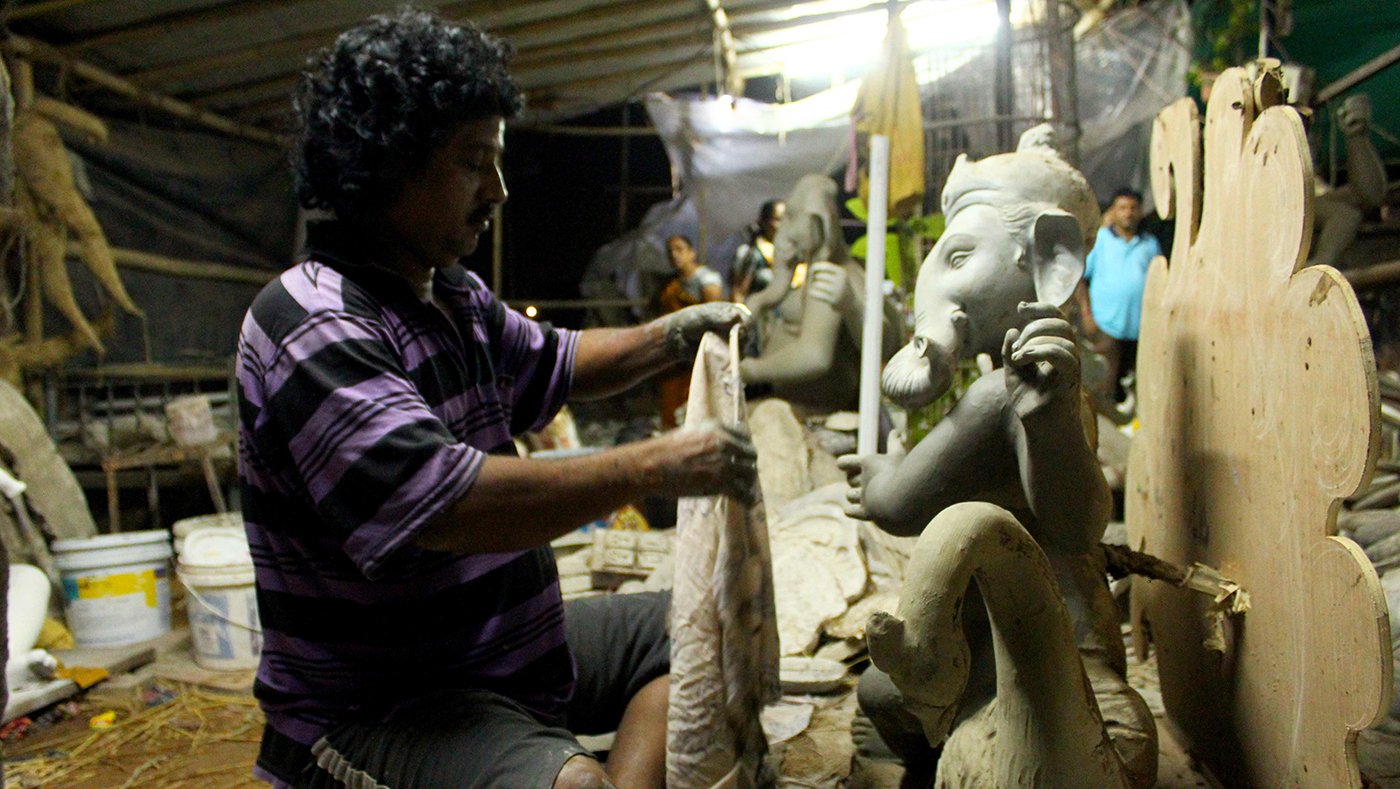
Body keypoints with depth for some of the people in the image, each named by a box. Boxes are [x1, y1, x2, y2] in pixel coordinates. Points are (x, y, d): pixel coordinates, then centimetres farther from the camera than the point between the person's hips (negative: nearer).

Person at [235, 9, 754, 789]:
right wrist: (653, 467, -27)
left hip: (505, 649, 10)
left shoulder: (455, 295, 7)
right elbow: (446, 504, -33)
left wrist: (670, 337, 8)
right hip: (369, 710, -10)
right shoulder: (314, 328, -22)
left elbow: (550, 365, 25)